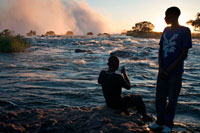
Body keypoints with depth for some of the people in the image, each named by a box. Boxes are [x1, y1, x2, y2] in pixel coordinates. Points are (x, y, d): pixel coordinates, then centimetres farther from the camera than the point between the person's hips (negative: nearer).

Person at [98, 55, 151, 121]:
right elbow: (128, 87, -12)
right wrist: (124, 73, -4)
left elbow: (99, 82, 12)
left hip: (108, 103, 6)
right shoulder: (118, 77, -29)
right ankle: (144, 116, 38)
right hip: (119, 104, -6)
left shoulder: (102, 73, -12)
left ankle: (127, 114, 45)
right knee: (138, 97, 19)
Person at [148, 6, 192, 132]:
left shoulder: (184, 31, -8)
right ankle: (160, 121, 23)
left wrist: (168, 70, -12)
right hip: (163, 71, 5)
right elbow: (161, 50, 10)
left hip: (175, 72, -5)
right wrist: (161, 68, -3)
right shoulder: (166, 30, 10)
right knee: (160, 97, 9)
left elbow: (184, 54, -11)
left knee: (172, 99, 4)